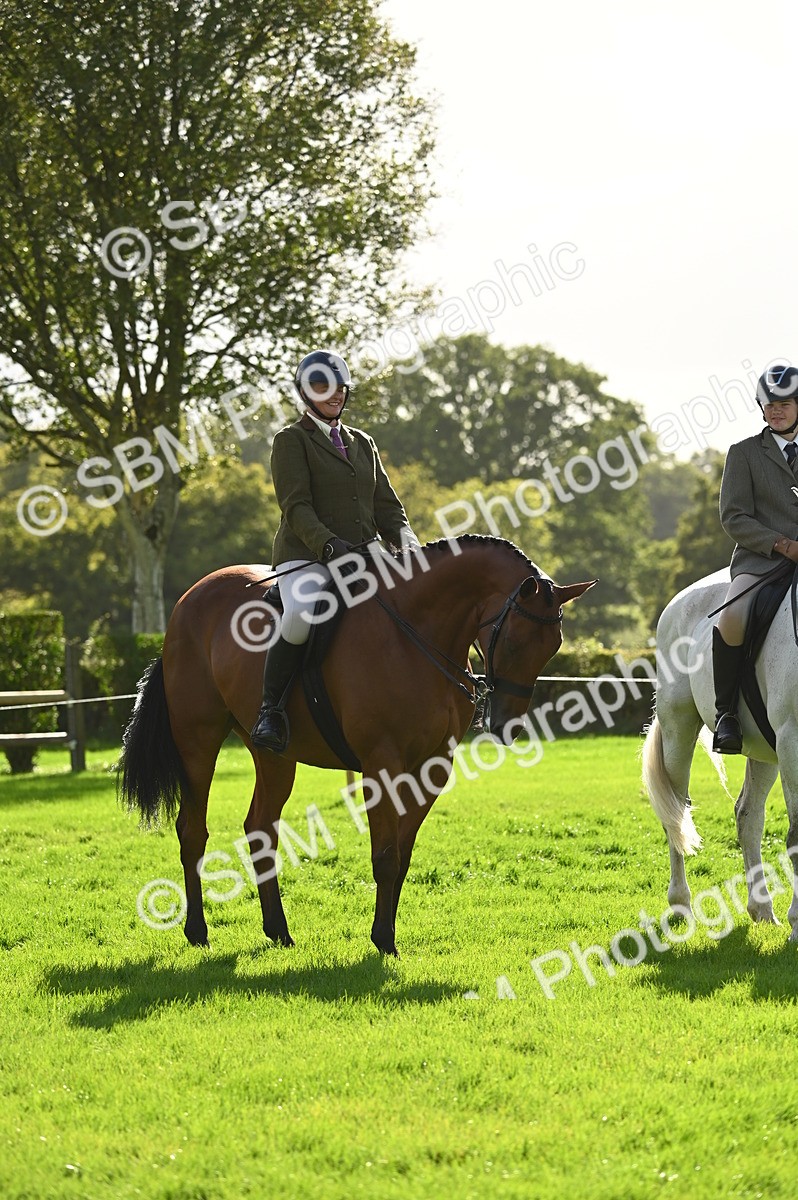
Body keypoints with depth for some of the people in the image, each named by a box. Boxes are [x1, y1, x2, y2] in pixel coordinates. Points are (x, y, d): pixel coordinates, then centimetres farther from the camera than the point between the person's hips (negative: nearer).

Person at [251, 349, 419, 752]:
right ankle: (270, 709, -25)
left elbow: (387, 507, 18)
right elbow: (295, 507, -9)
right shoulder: (291, 440, 4)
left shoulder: (362, 443, 22)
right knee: (303, 613, -37)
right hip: (306, 557, -6)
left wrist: (409, 546, -3)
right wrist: (328, 544, -26)